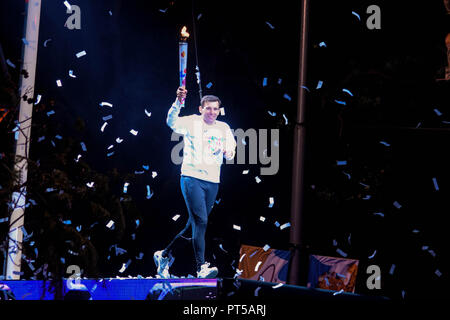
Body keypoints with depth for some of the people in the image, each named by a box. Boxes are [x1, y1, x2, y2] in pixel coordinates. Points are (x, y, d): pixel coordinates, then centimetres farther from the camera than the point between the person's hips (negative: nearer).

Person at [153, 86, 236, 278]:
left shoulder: (223, 128, 13)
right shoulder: (192, 122, -2)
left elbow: (230, 153, 15)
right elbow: (172, 122, -19)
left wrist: (229, 152, -9)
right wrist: (179, 102, -35)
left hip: (213, 182, 6)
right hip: (192, 178, -6)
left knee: (194, 224, 10)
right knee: (200, 222, -16)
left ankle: (164, 255, 26)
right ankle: (201, 268, -16)